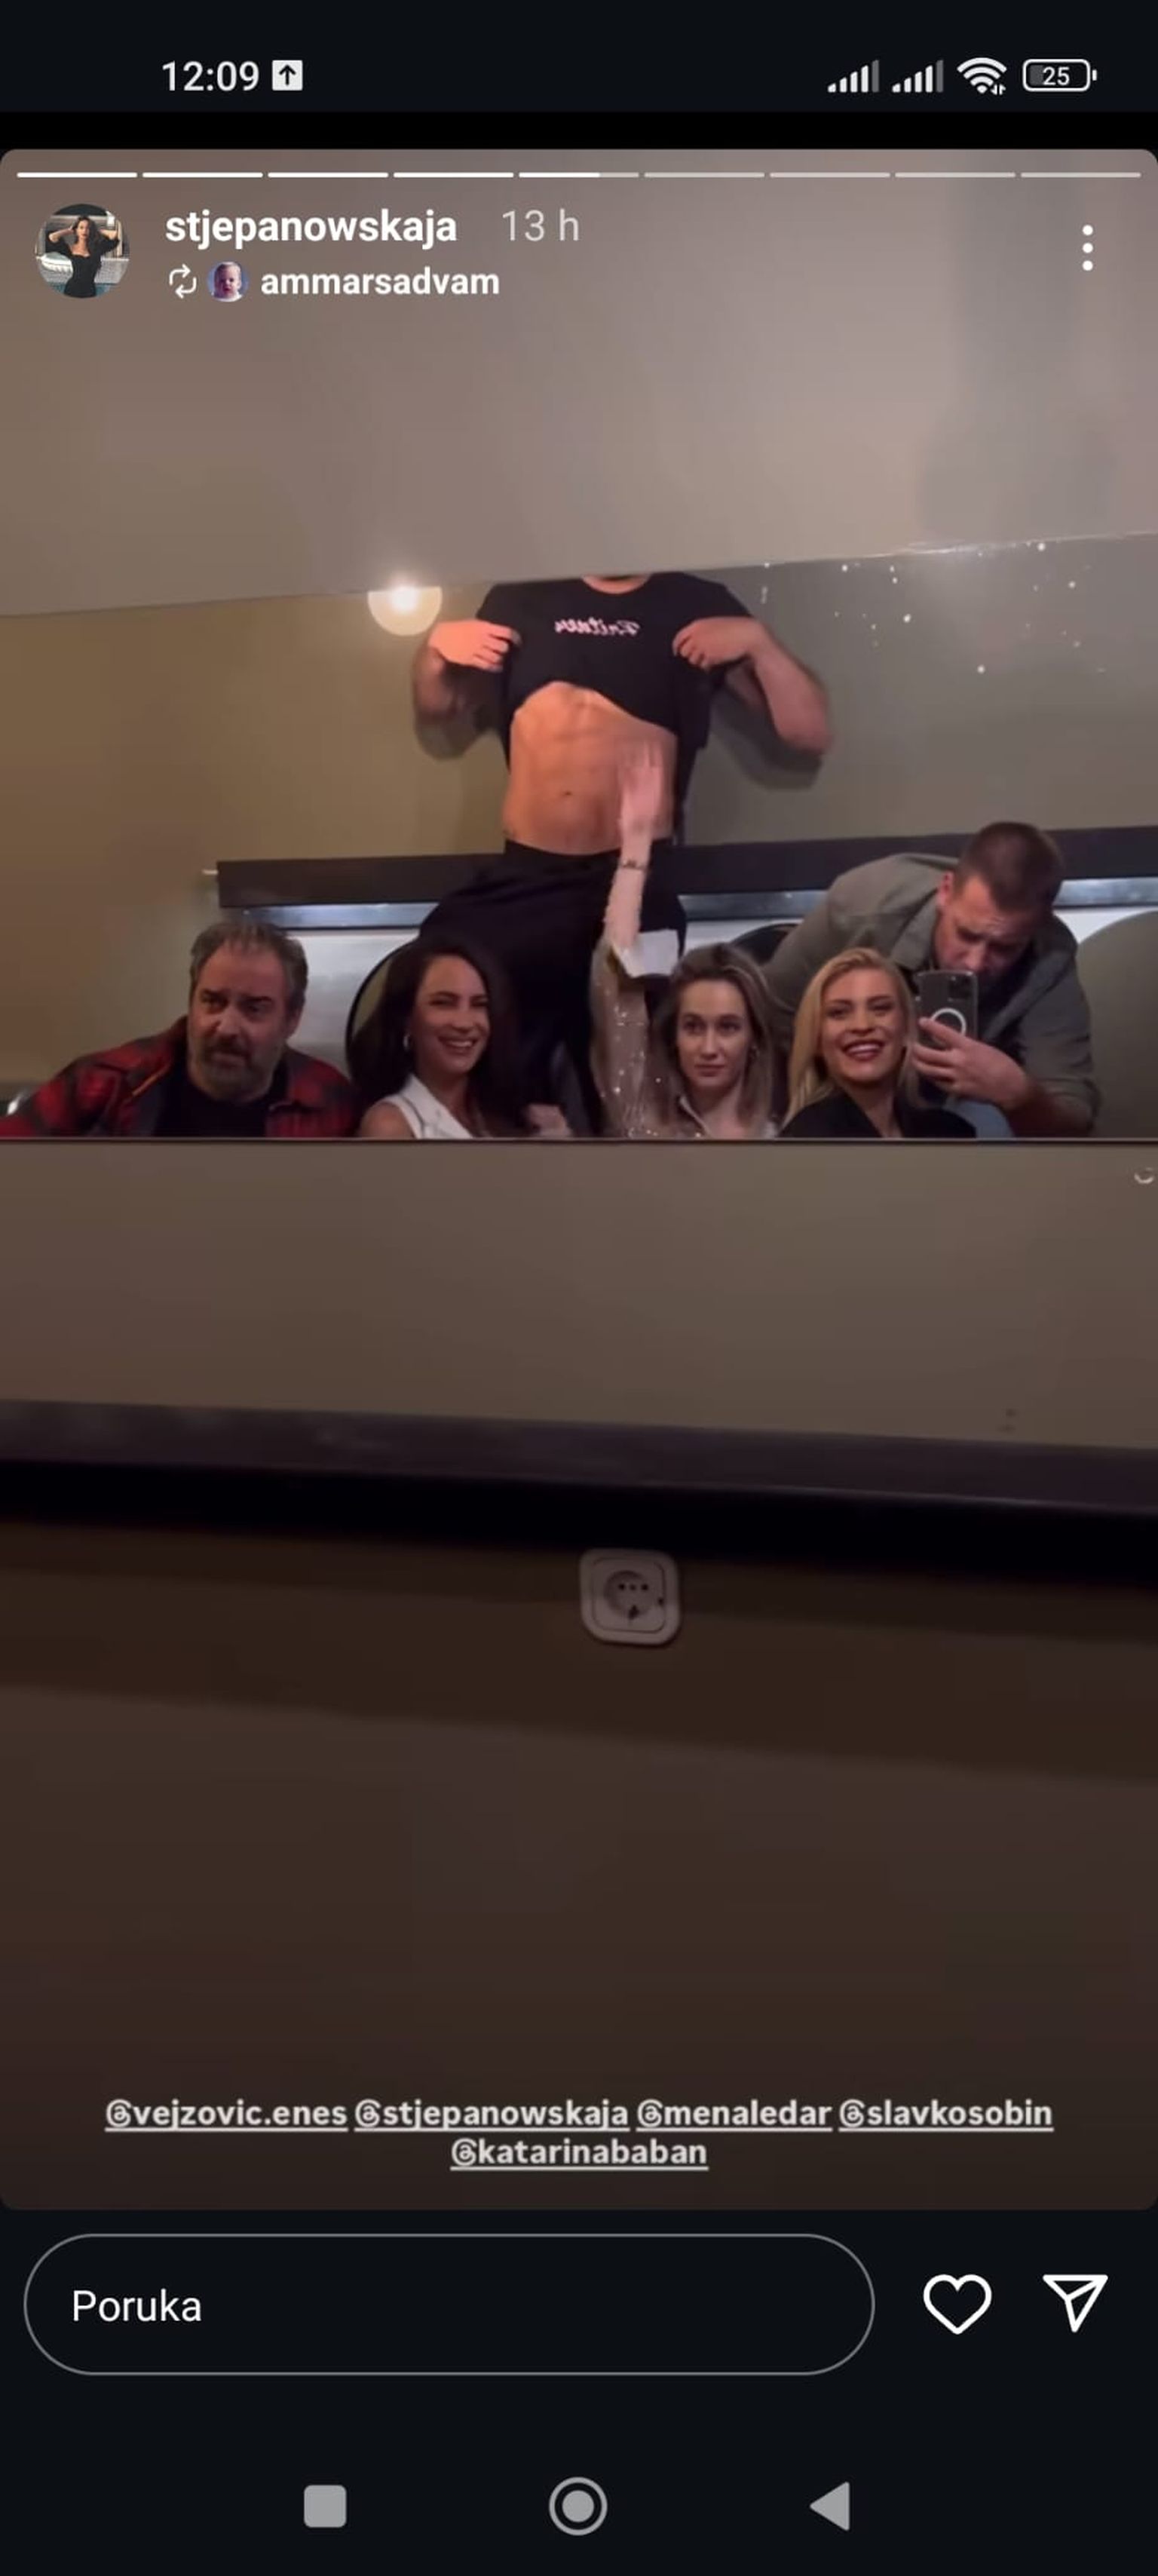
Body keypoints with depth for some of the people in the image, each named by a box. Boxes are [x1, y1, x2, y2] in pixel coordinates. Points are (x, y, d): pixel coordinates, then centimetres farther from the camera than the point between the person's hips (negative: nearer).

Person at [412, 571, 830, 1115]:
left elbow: (810, 732, 5)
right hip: (520, 880, 2)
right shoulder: (520, 599, 13)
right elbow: (436, 711, 24)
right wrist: (436, 647, 5)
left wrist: (757, 641, -8)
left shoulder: (698, 605, 7)